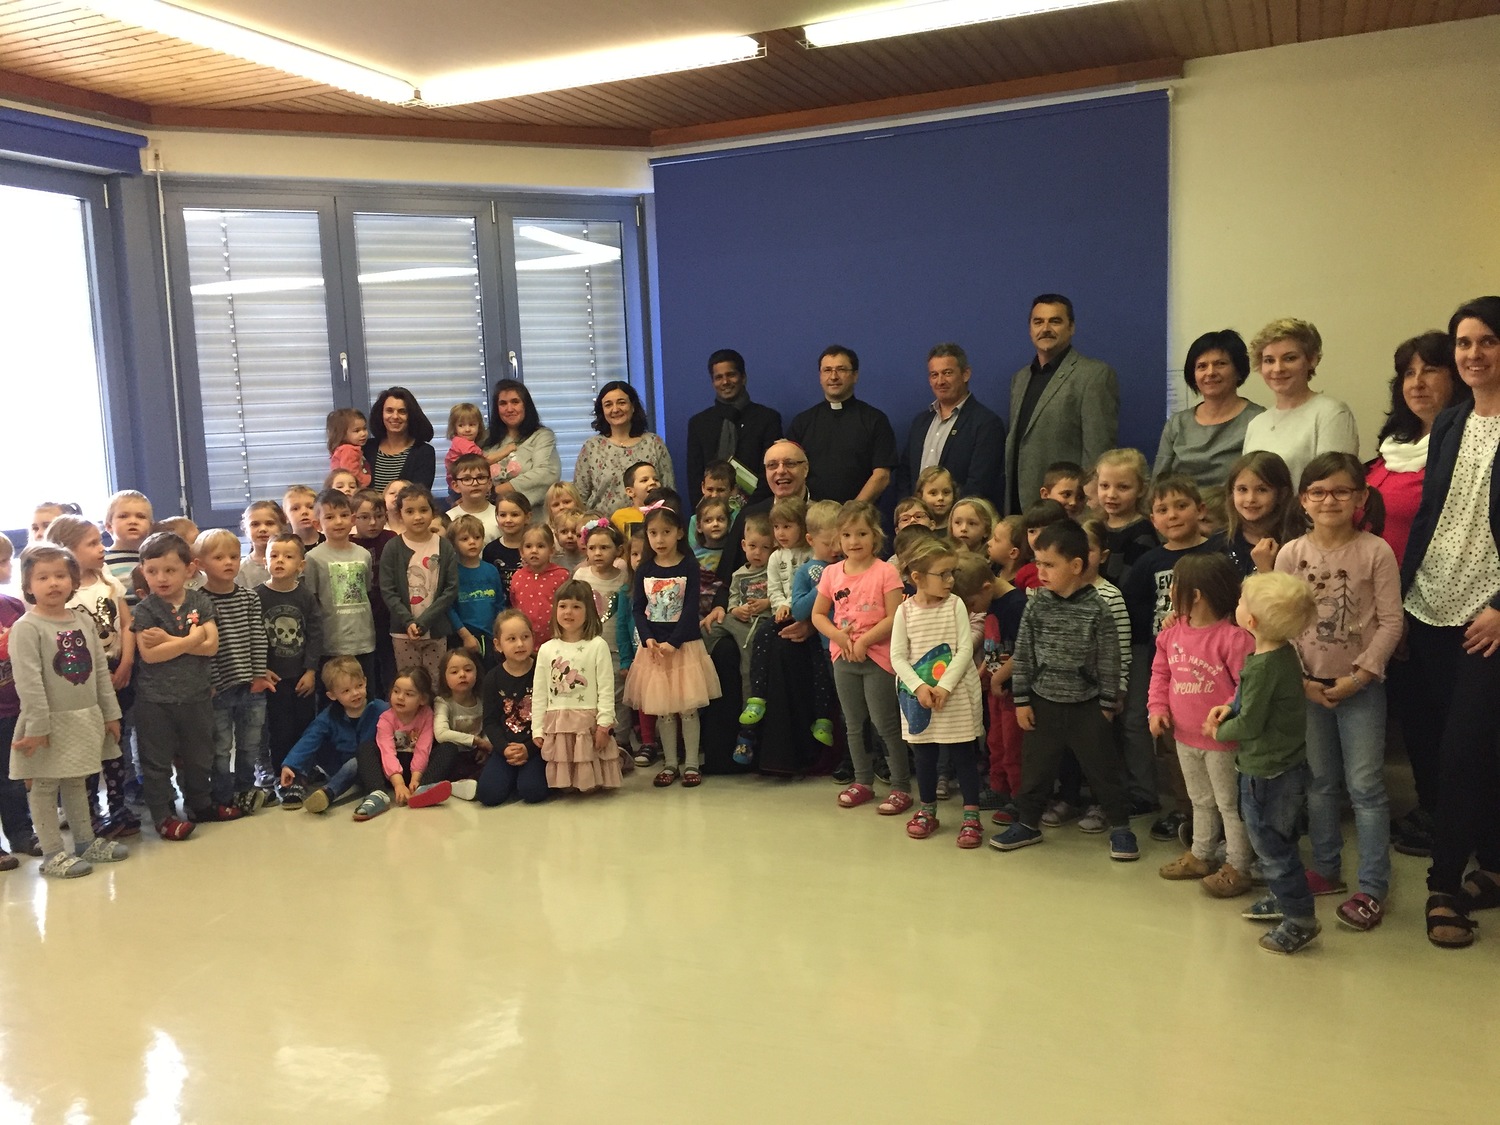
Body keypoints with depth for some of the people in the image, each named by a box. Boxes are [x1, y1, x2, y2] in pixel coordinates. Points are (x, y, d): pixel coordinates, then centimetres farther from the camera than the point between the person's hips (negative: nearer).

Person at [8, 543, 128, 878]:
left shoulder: (84, 620, 6)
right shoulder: (26, 628, -13)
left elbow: (100, 671, 10)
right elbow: (28, 681, -18)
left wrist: (110, 713, 10)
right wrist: (37, 726, -20)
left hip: (85, 719, 6)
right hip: (49, 723, -6)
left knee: (76, 782, 19)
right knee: (44, 787, 5)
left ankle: (86, 842, 28)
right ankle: (52, 855, 12)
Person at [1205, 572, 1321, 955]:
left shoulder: (1262, 667, -28)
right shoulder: (1283, 652, 1)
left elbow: (1250, 724, -22)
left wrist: (1220, 732, -4)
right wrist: (1229, 709, -1)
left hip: (1266, 772, -10)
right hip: (1286, 764, 10)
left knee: (1269, 843, 4)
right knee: (1277, 839, 24)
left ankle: (1300, 918, 14)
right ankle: (1283, 898, 40)